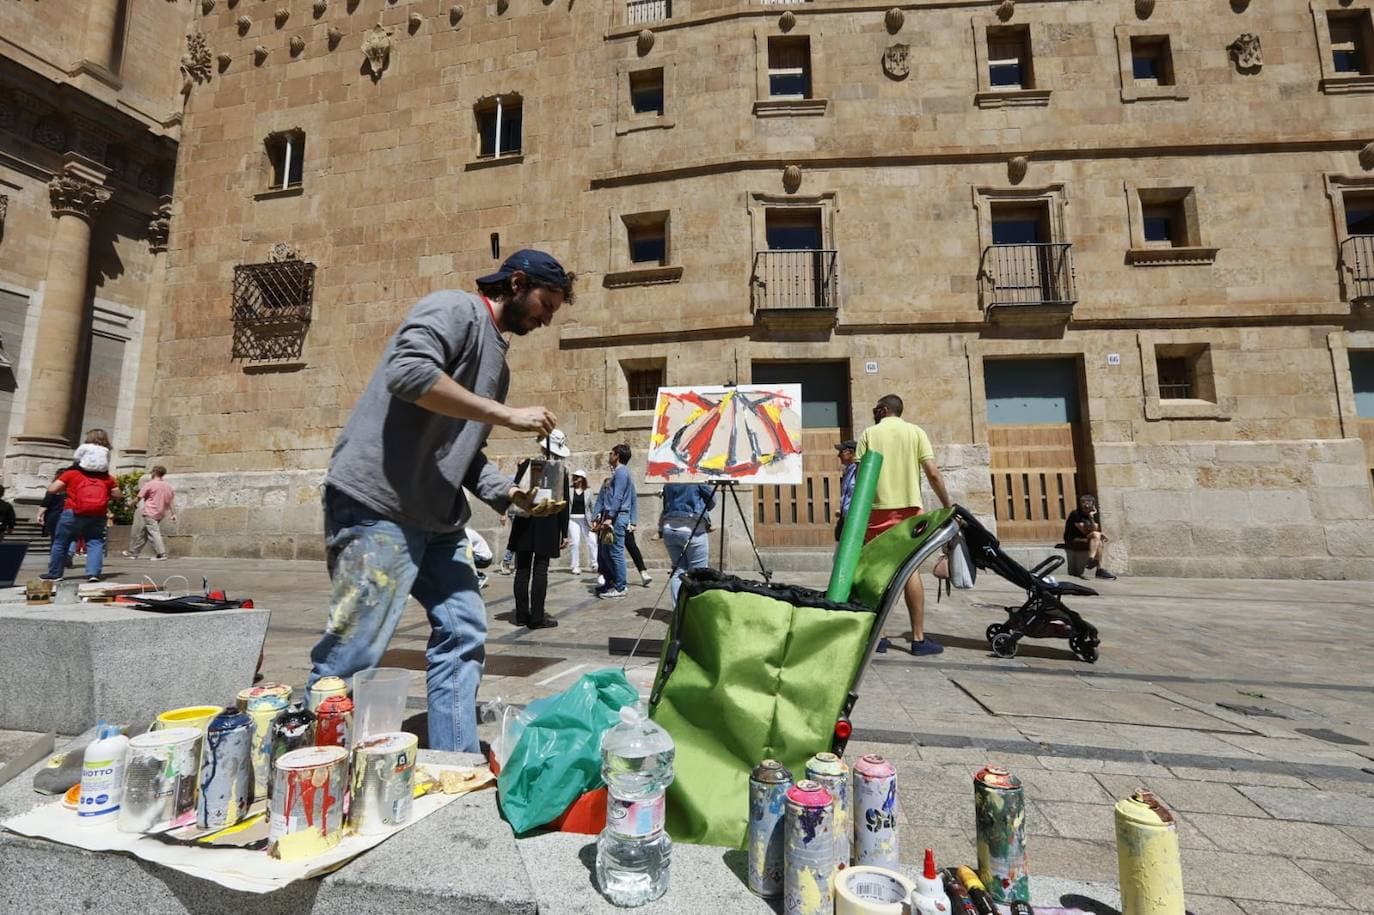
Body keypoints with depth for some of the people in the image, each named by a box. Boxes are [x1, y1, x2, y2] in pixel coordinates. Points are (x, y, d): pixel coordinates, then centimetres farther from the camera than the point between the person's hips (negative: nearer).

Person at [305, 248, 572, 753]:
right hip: (379, 504, -9)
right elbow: (408, 371, -24)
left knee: (464, 632, 8)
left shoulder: (494, 356, 21)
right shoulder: (455, 309, -5)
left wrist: (512, 492, 6)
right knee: (352, 652, -4)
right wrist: (507, 414, -19)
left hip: (437, 517, 10)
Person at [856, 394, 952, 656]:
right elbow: (933, 473, -3)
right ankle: (918, 638, 4)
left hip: (877, 509, 0)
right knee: (911, 569, 3)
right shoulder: (915, 431, 6)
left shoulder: (869, 433, 5)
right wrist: (948, 506, 4)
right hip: (908, 507, 0)